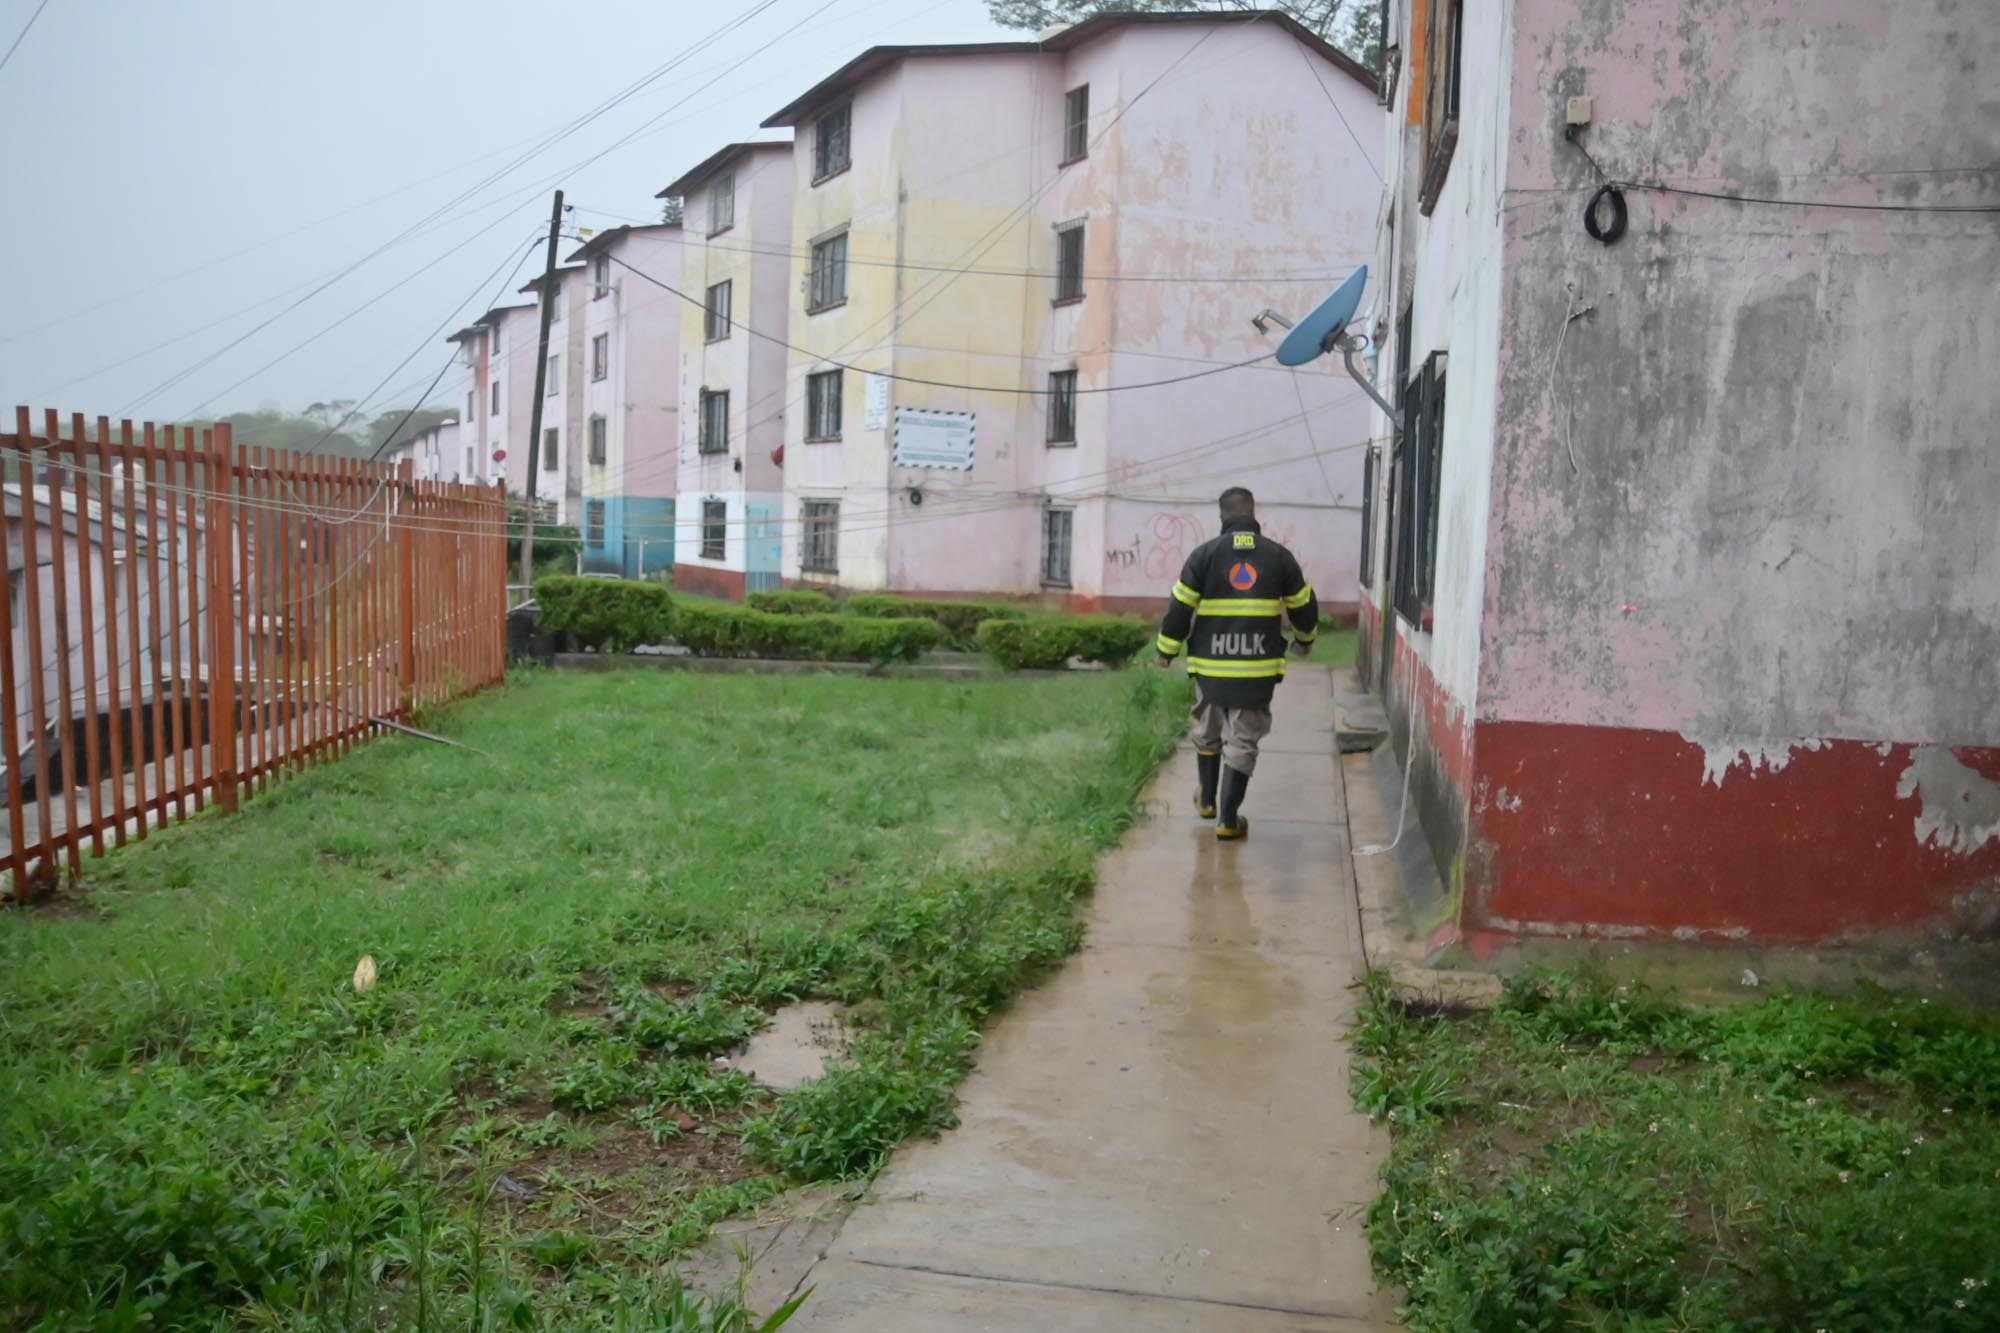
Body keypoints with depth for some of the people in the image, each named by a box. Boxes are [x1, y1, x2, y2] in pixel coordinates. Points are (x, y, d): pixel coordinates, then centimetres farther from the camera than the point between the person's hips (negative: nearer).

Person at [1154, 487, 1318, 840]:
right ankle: (1228, 819, 4)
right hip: (1258, 669, 0)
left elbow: (1179, 608, -3)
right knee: (1243, 742, 5)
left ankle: (1207, 800, 36)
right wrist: (1304, 639, 31)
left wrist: (1167, 650, 9)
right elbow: (1304, 606, 12)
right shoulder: (1279, 556, 2)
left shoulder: (1205, 554, -3)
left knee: (1207, 733, 21)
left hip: (1210, 665, 0)